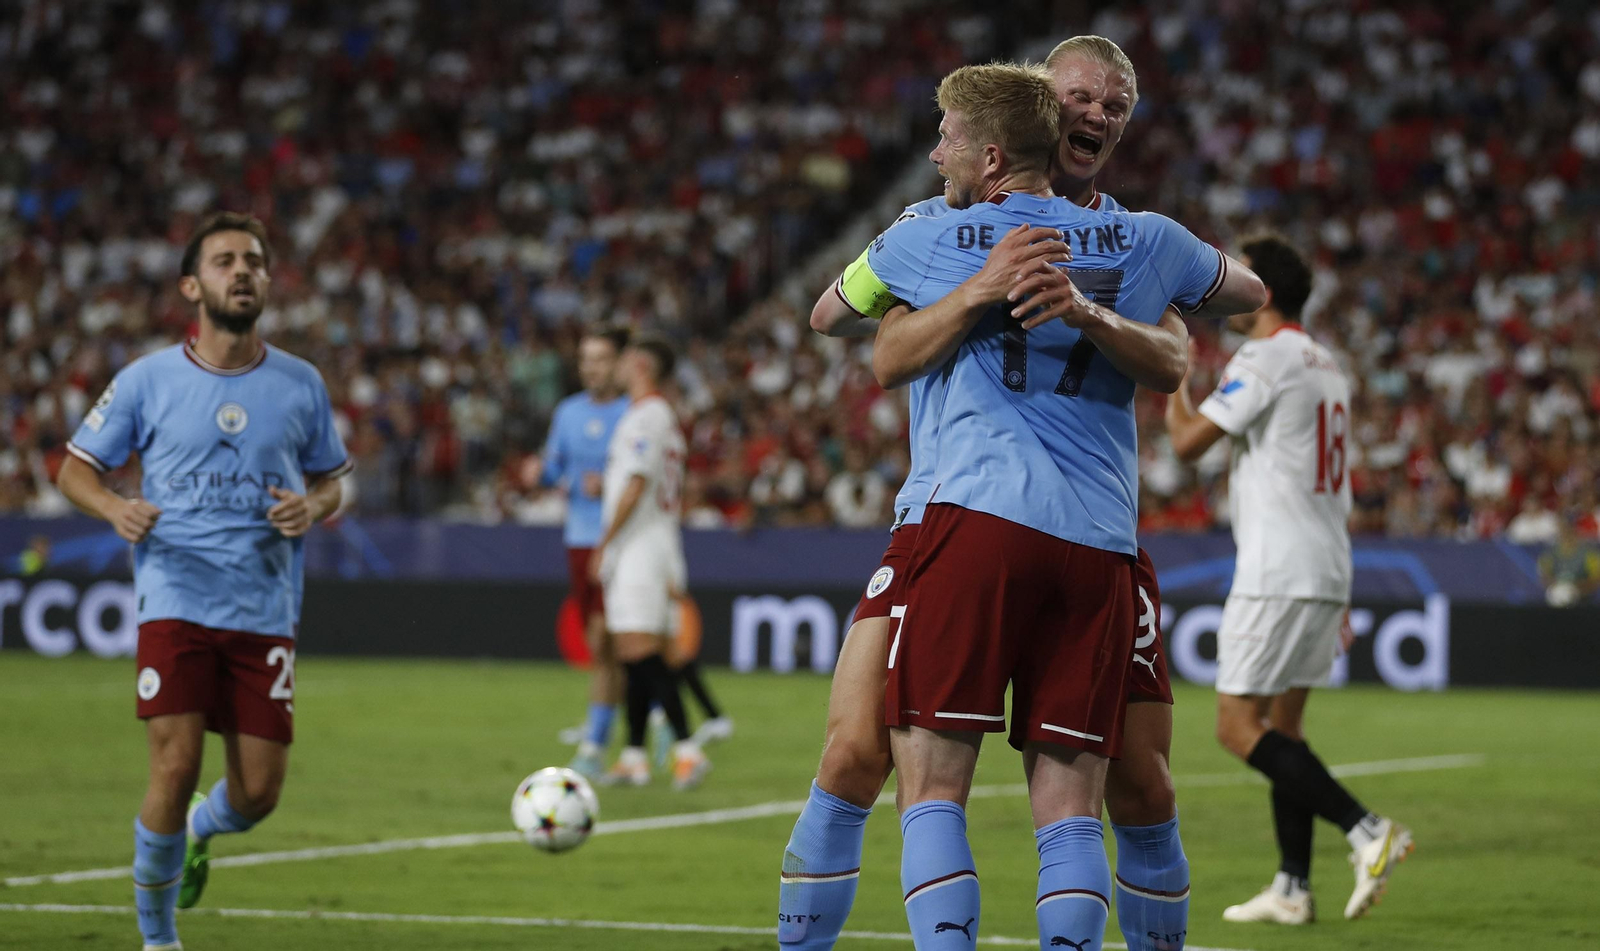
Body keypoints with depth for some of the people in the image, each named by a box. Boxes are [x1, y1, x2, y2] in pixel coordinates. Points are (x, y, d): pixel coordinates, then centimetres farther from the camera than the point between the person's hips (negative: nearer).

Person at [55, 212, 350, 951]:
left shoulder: (300, 385, 7)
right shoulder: (148, 380, 1)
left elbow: (330, 481, 17)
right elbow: (76, 467, 8)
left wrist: (312, 508, -6)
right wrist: (116, 509, -13)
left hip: (265, 612, 2)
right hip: (176, 604, -2)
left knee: (258, 792, -1)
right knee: (176, 766, -14)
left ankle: (200, 832, 38)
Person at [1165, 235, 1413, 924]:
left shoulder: (1263, 359, -11)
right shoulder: (1327, 368, 18)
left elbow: (1188, 441, -15)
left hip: (1277, 576, -9)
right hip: (1327, 573, 9)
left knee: (1238, 726, -8)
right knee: (1282, 724, 12)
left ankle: (1366, 830, -19)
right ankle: (1292, 889, 9)